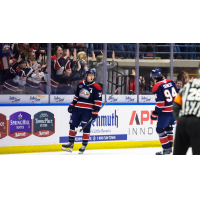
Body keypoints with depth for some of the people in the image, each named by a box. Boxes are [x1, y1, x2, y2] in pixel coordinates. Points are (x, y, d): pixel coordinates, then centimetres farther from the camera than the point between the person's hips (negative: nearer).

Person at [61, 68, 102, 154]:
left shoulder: (97, 87, -6)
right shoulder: (80, 84, 10)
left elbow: (98, 101, -7)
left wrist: (95, 112, -13)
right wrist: (72, 105, 14)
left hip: (88, 111, -5)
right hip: (77, 108, 5)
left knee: (86, 127, -8)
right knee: (73, 124, 3)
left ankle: (84, 145, 3)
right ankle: (70, 144, 13)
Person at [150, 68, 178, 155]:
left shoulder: (157, 87, -15)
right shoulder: (170, 82, 5)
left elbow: (160, 103, -17)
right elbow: (177, 95, 13)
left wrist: (155, 114, -8)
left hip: (166, 111, -8)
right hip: (174, 110, 8)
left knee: (160, 129, 3)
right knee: (168, 127, 22)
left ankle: (166, 149, 1)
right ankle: (169, 147, 24)